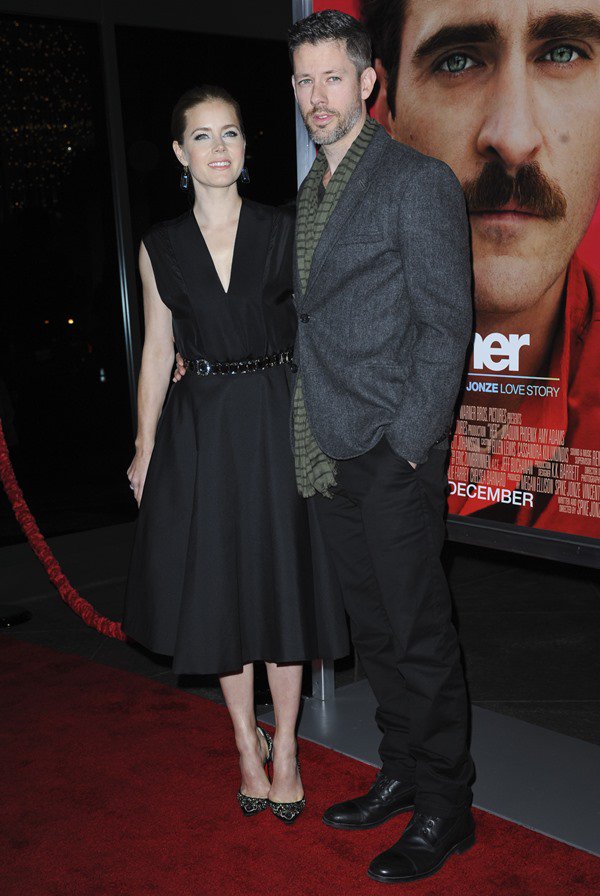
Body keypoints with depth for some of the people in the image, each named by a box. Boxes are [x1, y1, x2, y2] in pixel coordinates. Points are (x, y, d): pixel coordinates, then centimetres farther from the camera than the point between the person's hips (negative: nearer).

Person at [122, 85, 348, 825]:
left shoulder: (286, 230, 1)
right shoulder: (160, 247, 4)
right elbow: (158, 351, 8)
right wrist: (144, 449, 6)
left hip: (277, 421, -1)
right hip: (199, 431, 1)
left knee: (282, 583, 5)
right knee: (219, 590, 8)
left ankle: (285, 747, 23)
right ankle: (247, 743, 27)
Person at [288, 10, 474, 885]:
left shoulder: (420, 181, -7)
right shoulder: (309, 194, 17)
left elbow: (446, 324, -11)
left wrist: (407, 443, -14)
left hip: (395, 454, -7)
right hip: (331, 454, 7)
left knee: (420, 636, 2)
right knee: (376, 632, 16)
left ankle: (444, 810, 18)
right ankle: (401, 774, 32)